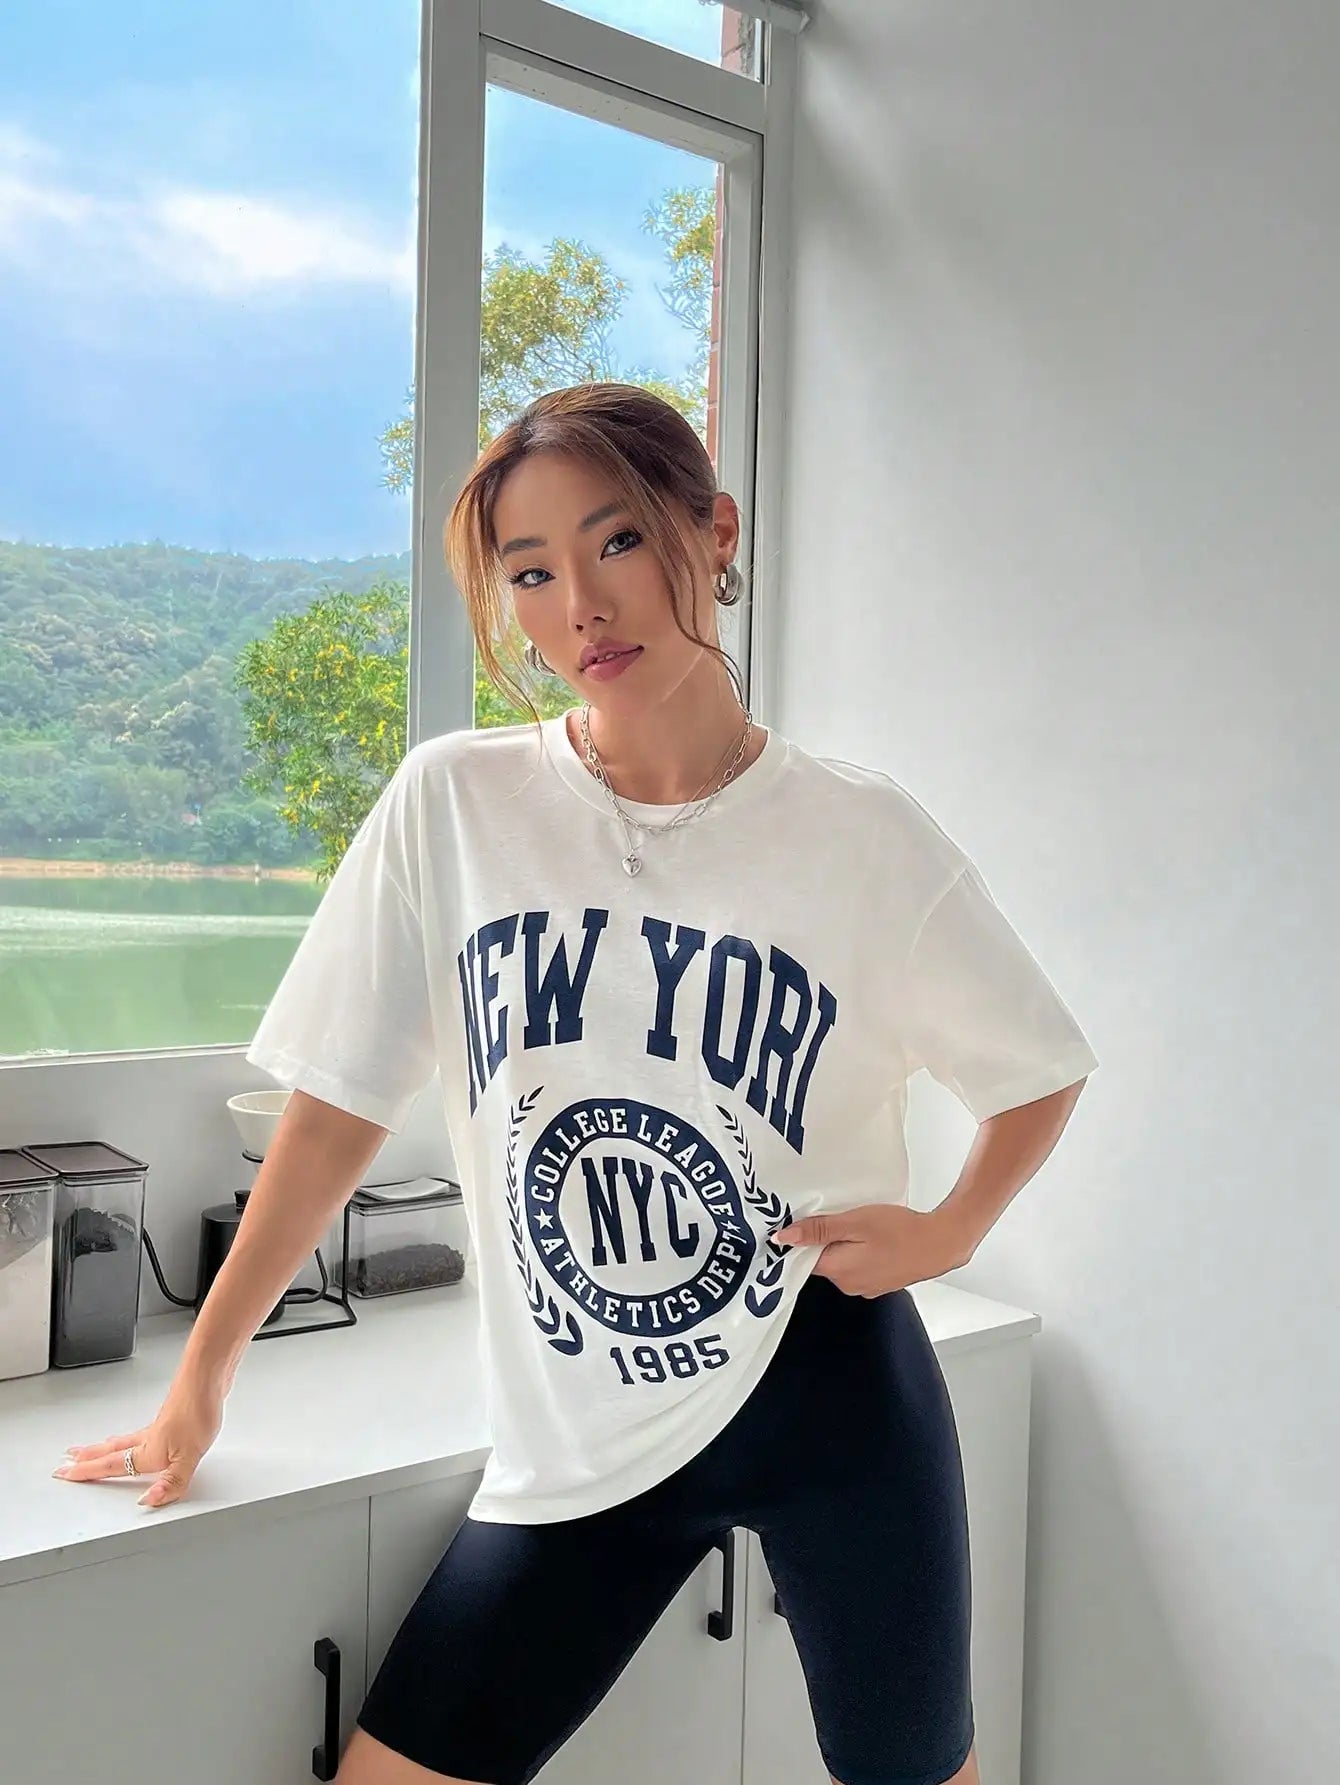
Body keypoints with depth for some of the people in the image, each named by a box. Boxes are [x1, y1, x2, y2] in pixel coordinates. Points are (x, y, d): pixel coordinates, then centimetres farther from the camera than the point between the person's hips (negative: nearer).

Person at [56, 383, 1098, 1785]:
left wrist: (946, 1232, -10)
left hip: (831, 1398, 0)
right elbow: (339, 1106, -1)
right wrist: (201, 1381, 2)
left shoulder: (865, 836, -6)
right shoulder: (453, 805, -6)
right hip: (580, 1444, 1)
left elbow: (1041, 1074, 8)